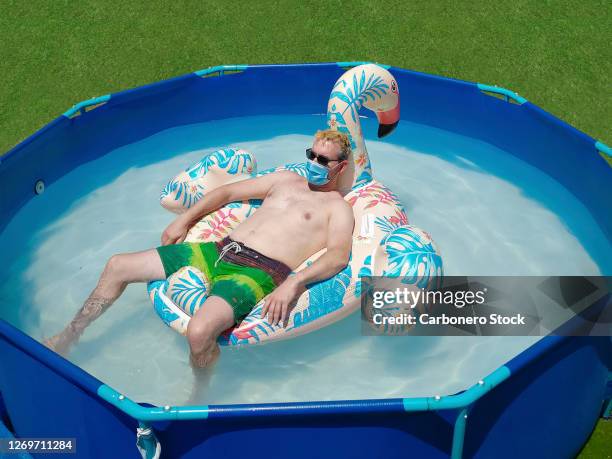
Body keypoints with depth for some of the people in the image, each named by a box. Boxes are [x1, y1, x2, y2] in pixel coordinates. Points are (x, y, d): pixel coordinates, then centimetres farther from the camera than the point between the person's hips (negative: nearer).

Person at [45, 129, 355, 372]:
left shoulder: (337, 206, 5)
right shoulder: (287, 179, 24)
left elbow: (338, 255, -14)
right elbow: (227, 192, 28)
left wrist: (294, 284, -29)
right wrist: (185, 220, 19)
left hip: (258, 272, -7)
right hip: (218, 251, 7)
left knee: (199, 331, -37)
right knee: (118, 266, 7)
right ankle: (69, 337, 24)